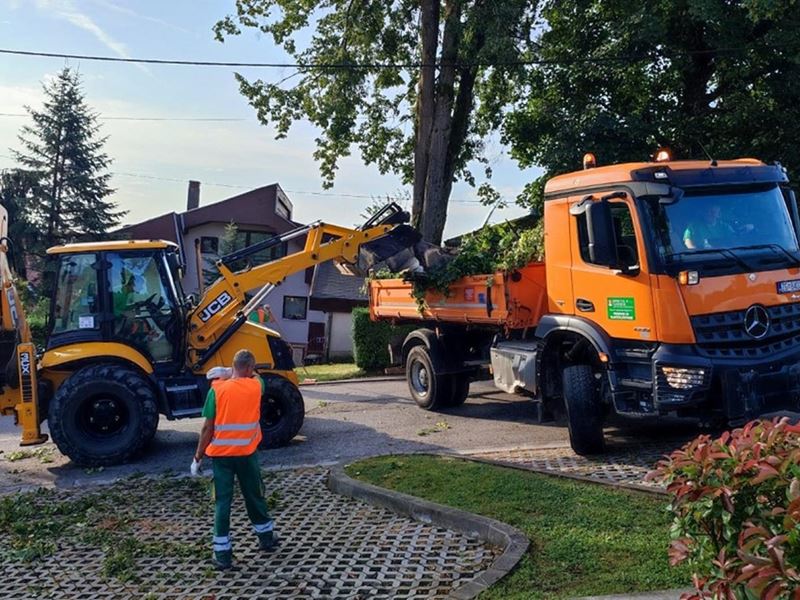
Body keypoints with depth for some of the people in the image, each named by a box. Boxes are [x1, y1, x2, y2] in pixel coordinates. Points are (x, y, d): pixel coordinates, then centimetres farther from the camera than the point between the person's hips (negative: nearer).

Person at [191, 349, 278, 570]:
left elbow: (208, 428, -8)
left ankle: (222, 554, 6)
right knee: (254, 496, 20)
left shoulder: (217, 389, -9)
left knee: (222, 502, 5)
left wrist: (198, 457, -1)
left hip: (221, 454, -1)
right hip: (247, 453, 1)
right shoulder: (256, 386, -5)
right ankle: (266, 537, 37)